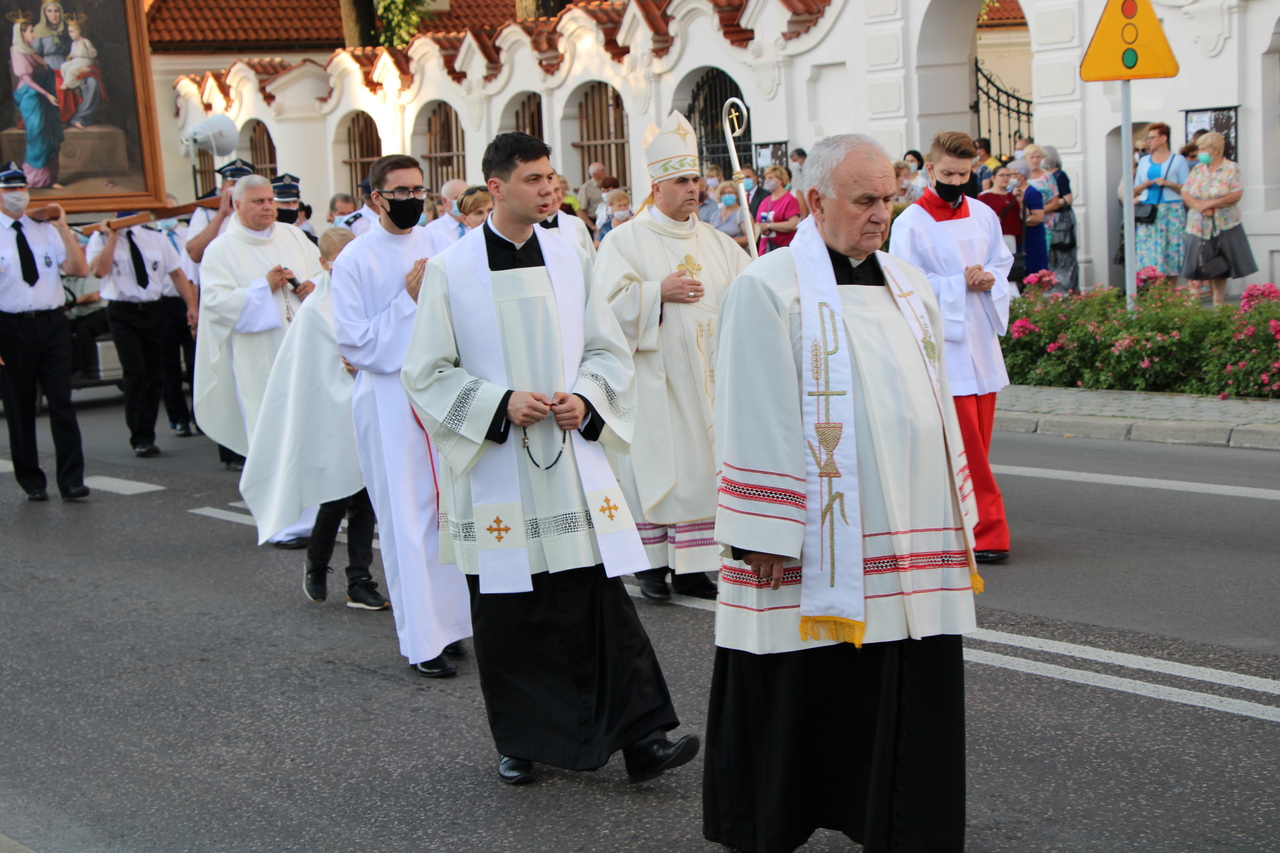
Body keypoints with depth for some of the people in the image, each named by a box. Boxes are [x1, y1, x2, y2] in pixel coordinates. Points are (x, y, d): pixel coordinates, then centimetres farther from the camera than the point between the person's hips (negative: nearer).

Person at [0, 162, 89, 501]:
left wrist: (63, 227, -7)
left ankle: (71, 480, 0)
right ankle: (31, 482, 18)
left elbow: (80, 269, 0)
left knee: (62, 401, -3)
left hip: (53, 323, 2)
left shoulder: (46, 230, 10)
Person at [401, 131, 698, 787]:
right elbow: (428, 373, -2)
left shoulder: (571, 259, 5)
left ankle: (640, 737, 3)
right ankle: (521, 741, 21)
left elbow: (609, 350, 12)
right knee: (507, 612, 5)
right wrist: (501, 404, -15)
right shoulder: (451, 271, -4)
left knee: (602, 599, -2)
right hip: (495, 468, -2)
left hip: (571, 458, 2)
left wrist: (585, 400, -8)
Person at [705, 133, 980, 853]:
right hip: (820, 551, -6)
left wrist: (954, 518, 17)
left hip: (911, 537, 6)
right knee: (805, 698, 5)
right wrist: (769, 537, -14)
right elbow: (757, 422, -10)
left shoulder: (910, 286, 14)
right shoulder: (770, 288, -6)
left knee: (913, 704, 8)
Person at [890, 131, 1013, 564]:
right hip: (941, 341, -6)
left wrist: (990, 278, -5)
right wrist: (960, 284, -15)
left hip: (981, 337, 6)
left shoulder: (984, 216, 10)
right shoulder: (910, 223, -8)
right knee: (966, 444, -7)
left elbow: (1003, 261, 18)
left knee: (977, 442, 11)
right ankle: (988, 532, -2)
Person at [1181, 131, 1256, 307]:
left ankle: (1218, 302, 4)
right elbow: (1185, 193, 3)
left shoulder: (1231, 169, -1)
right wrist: (1199, 206, -15)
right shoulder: (1197, 169, 11)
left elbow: (1236, 195, -11)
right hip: (1199, 225, 3)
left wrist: (1209, 204, -15)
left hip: (1223, 225, -3)